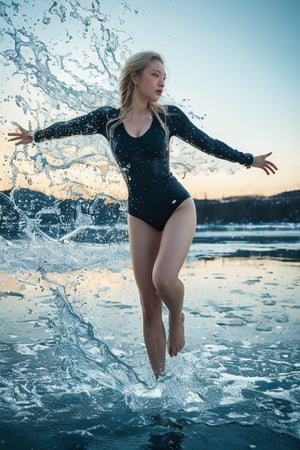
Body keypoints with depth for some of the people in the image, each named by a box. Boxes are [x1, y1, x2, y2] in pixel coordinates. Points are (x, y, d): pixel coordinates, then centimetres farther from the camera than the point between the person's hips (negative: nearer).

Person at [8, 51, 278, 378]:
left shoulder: (169, 115, 1)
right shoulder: (108, 118, 1)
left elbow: (207, 143, 10)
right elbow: (70, 126, 16)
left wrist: (249, 160, 16)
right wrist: (36, 136, 31)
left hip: (178, 206, -1)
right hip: (140, 216, 1)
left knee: (163, 278, -26)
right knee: (149, 306, 1)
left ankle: (177, 318, 10)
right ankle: (160, 379, 15)